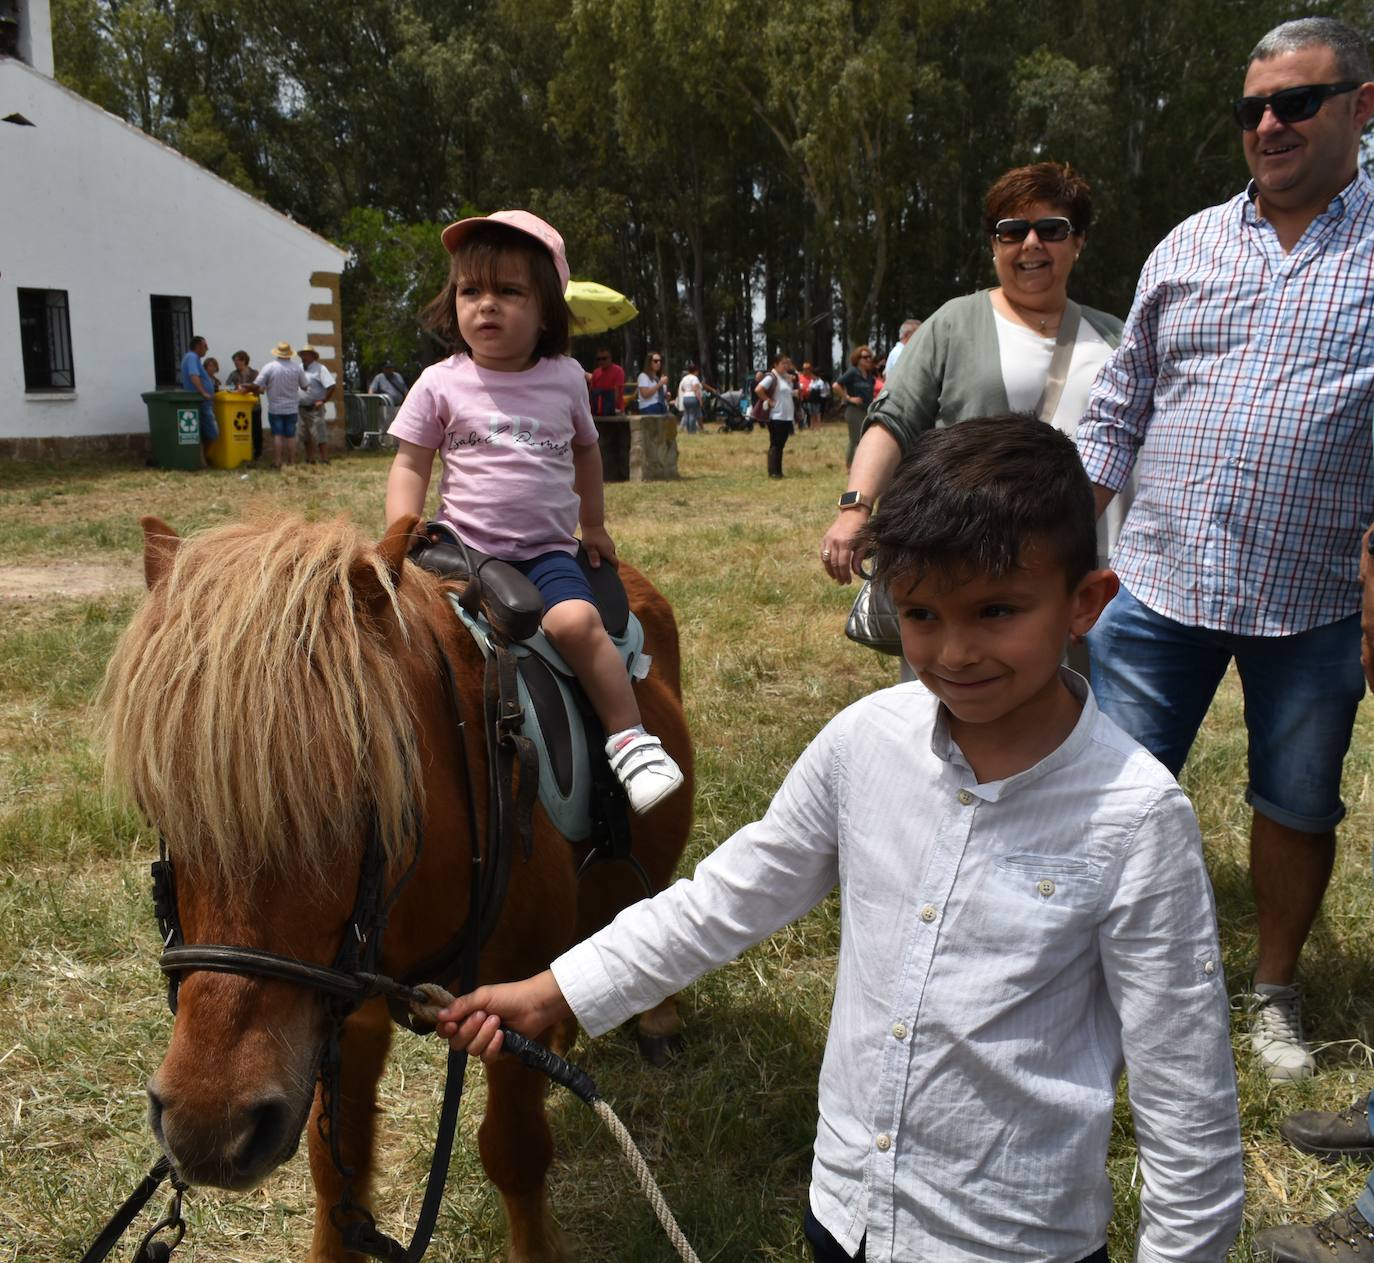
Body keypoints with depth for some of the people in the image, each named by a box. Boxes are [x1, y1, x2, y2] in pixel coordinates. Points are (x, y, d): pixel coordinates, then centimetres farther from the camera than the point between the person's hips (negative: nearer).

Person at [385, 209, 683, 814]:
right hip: (462, 541, 1)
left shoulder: (565, 378, 7)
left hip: (546, 550, -1)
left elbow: (586, 449, 23)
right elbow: (410, 467, 4)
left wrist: (593, 526, 28)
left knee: (576, 620, -28)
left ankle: (630, 741, -19)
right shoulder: (440, 384, 3)